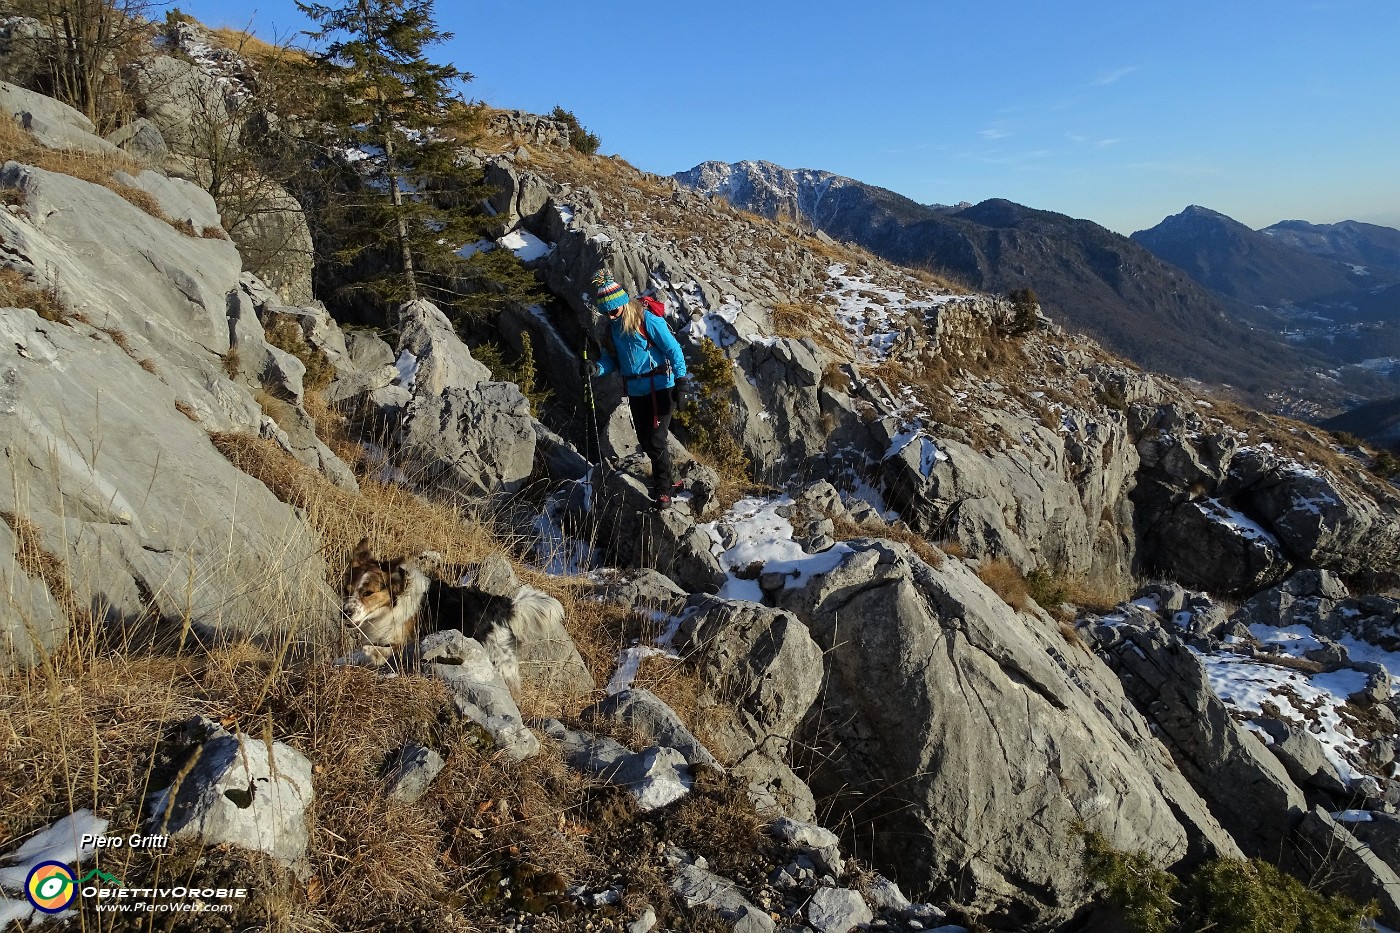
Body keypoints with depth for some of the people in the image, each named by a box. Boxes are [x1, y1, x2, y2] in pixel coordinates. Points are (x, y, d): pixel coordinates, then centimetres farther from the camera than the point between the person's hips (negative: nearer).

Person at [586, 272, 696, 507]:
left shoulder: (647, 320, -14)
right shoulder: (612, 327, 6)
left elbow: (672, 348, -13)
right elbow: (612, 359, 12)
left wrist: (681, 376, -22)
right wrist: (598, 367, -9)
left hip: (660, 388, -7)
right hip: (635, 391, 7)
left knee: (656, 440, -9)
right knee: (644, 440, 13)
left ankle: (662, 490, 3)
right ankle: (665, 478, 32)